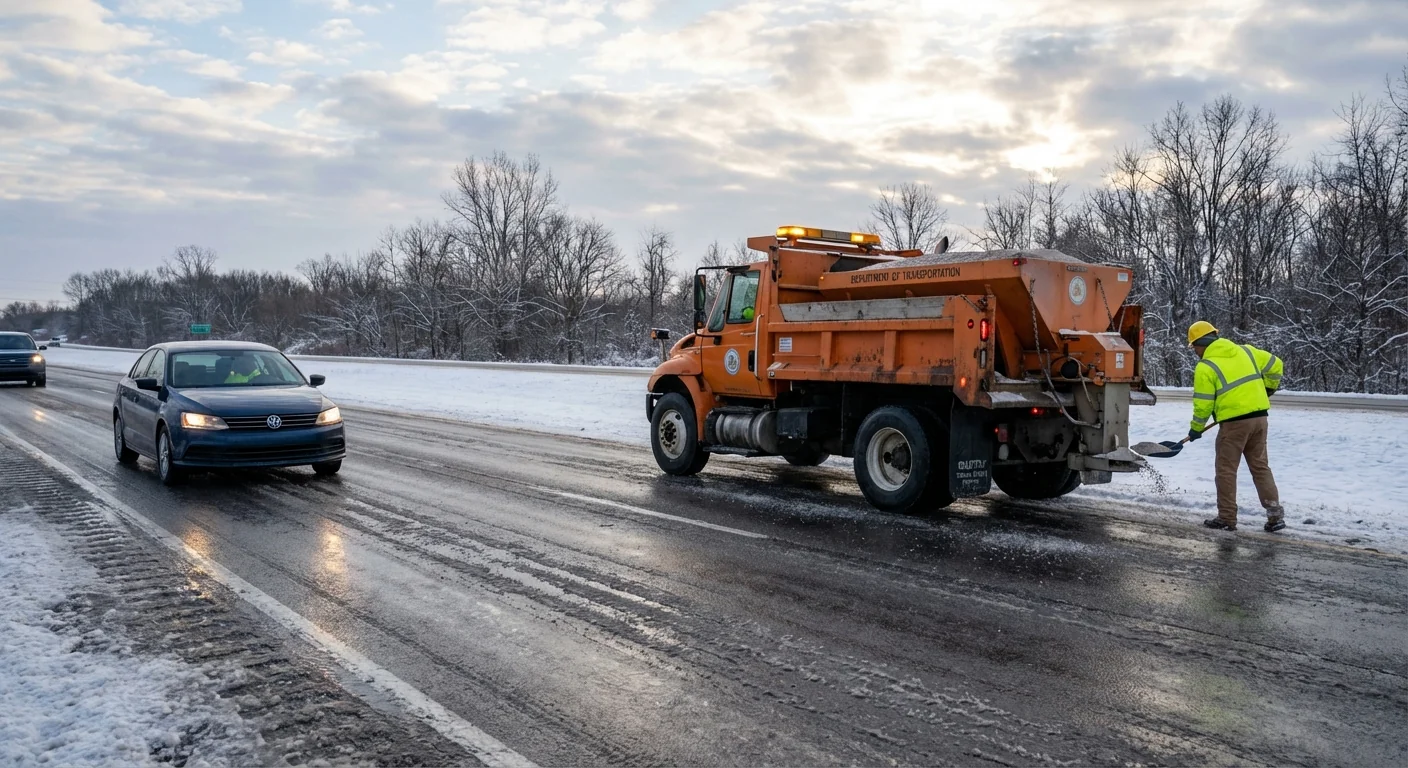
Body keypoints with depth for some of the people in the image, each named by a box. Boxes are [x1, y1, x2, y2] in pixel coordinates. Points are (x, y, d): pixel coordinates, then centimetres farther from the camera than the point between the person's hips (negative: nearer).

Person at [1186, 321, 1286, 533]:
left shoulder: (1205, 367, -7)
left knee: (1226, 470, 4)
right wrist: (1268, 389, 30)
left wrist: (1196, 428, 7)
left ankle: (1227, 518, 8)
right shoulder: (1245, 351, 11)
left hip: (1234, 421, -6)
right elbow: (1275, 365, 15)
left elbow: (1203, 403, -7)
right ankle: (1275, 514, 11)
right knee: (1260, 467, 14)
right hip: (1259, 416, 6)